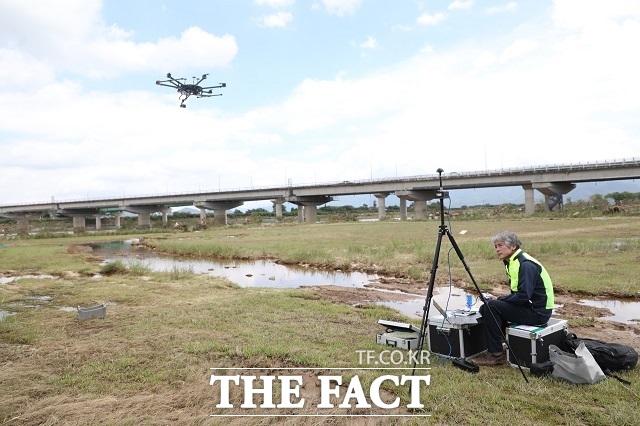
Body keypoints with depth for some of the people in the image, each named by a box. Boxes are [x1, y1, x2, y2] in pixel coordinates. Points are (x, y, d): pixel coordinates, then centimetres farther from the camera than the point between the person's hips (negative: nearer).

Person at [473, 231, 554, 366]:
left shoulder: (527, 264, -18)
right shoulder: (512, 262, 12)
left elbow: (523, 296, -26)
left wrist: (498, 299, -14)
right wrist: (498, 300, 0)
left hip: (538, 312, -10)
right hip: (529, 307, 10)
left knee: (490, 306, -20)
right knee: (485, 308, 5)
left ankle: (496, 354, -11)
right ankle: (503, 345, 12)